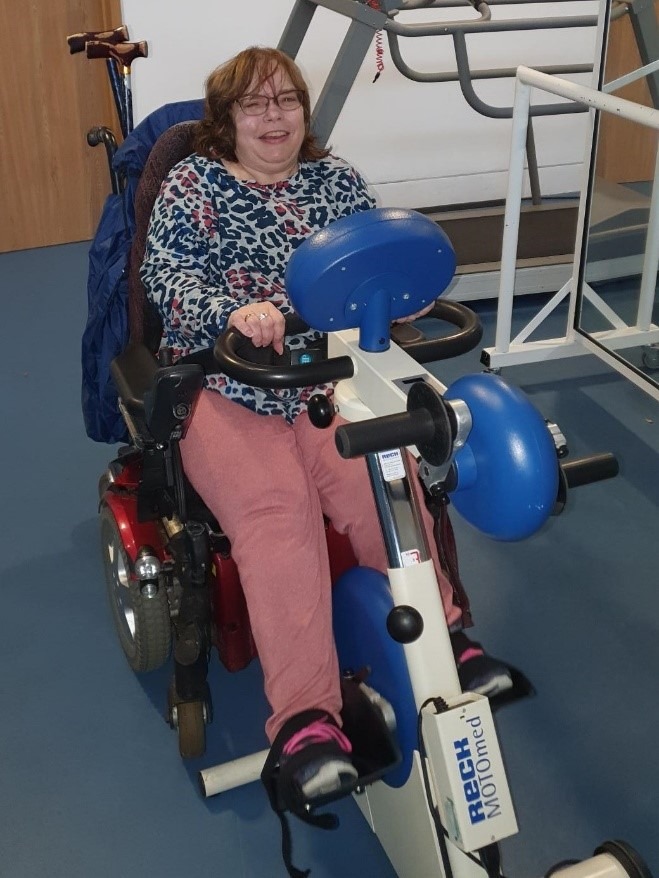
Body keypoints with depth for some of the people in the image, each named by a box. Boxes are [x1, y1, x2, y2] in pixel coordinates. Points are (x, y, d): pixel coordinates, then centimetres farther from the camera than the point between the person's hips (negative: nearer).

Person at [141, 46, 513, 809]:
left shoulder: (336, 179, 15)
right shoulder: (192, 184, 6)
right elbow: (165, 273, -8)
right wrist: (233, 310, -29)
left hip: (329, 377, 3)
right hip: (226, 387, -3)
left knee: (382, 482, -27)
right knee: (276, 512, -28)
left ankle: (444, 630, -15)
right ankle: (304, 716, -31)